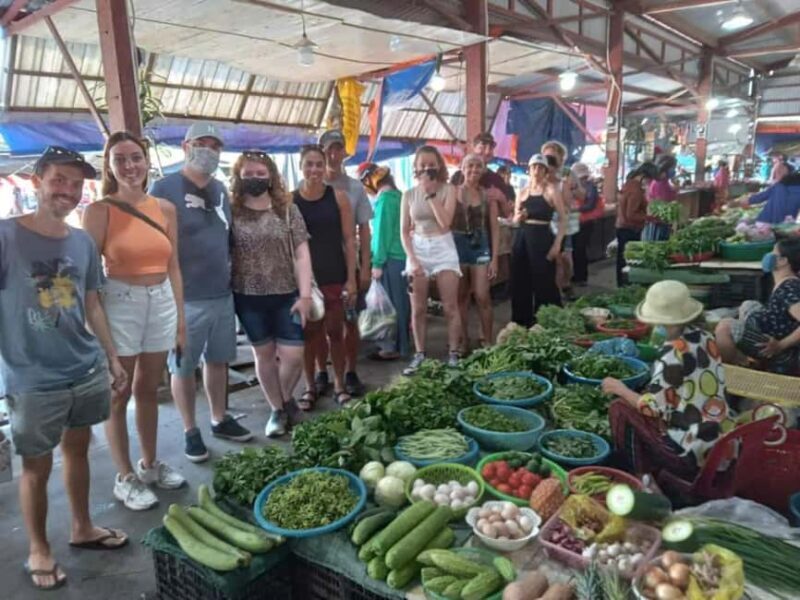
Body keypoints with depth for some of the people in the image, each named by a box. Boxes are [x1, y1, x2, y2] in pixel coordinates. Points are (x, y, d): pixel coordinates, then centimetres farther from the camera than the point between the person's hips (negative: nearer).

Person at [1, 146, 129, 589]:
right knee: (37, 466, 10)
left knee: (78, 449, 20)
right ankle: (38, 550, 30)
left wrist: (112, 358, 13)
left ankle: (82, 528, 39)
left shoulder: (83, 242, 4)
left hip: (87, 372, 5)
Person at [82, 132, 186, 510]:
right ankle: (125, 478, 20)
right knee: (118, 394, 6)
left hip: (161, 302, 4)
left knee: (148, 388, 17)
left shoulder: (165, 209, 5)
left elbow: (173, 267, 9)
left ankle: (150, 464, 32)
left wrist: (181, 317, 8)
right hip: (119, 303, -4)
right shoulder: (99, 211, -7)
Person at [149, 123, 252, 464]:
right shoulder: (164, 188, -9)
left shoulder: (221, 189, 11)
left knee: (218, 360, 16)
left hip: (223, 294, 6)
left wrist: (232, 278, 17)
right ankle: (190, 431, 22)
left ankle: (219, 420, 32)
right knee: (183, 368, 7)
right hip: (184, 298, -6)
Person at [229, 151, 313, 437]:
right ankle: (277, 410, 27)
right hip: (248, 297, 0)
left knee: (293, 355, -2)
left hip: (286, 295, 0)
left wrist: (305, 295, -8)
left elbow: (301, 254, -2)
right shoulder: (231, 212, 0)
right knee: (264, 354, 11)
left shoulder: (287, 210, 1)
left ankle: (284, 400, 27)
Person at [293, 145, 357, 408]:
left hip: (335, 276, 0)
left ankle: (339, 385, 23)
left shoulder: (338, 197, -2)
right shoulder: (289, 200, -1)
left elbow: (349, 240, -1)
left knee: (335, 332, 7)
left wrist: (351, 278, -5)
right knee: (309, 333, 9)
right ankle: (310, 386, 24)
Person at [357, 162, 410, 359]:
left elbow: (383, 231, -17)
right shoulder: (397, 195, 14)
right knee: (399, 301, 14)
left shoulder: (384, 198, -13)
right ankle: (400, 342, 24)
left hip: (391, 258, -9)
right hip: (400, 256, 9)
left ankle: (393, 347, 5)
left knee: (390, 302, -2)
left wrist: (378, 263, -15)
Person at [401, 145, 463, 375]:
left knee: (450, 307, -1)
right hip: (418, 249, 2)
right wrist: (412, 259, -8)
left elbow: (445, 222, -14)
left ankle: (453, 354, 8)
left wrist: (430, 194, -13)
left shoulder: (448, 189, 0)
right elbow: (404, 231, 3)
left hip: (443, 249, -2)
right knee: (418, 309, 5)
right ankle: (419, 355, 15)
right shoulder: (409, 194, 5)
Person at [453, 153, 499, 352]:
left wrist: (494, 258, -1)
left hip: (480, 246, 1)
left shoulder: (488, 195, 5)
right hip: (458, 245, 0)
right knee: (461, 296, 7)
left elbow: (494, 228, 5)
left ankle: (487, 340, 9)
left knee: (482, 296, -4)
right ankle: (464, 340, 18)